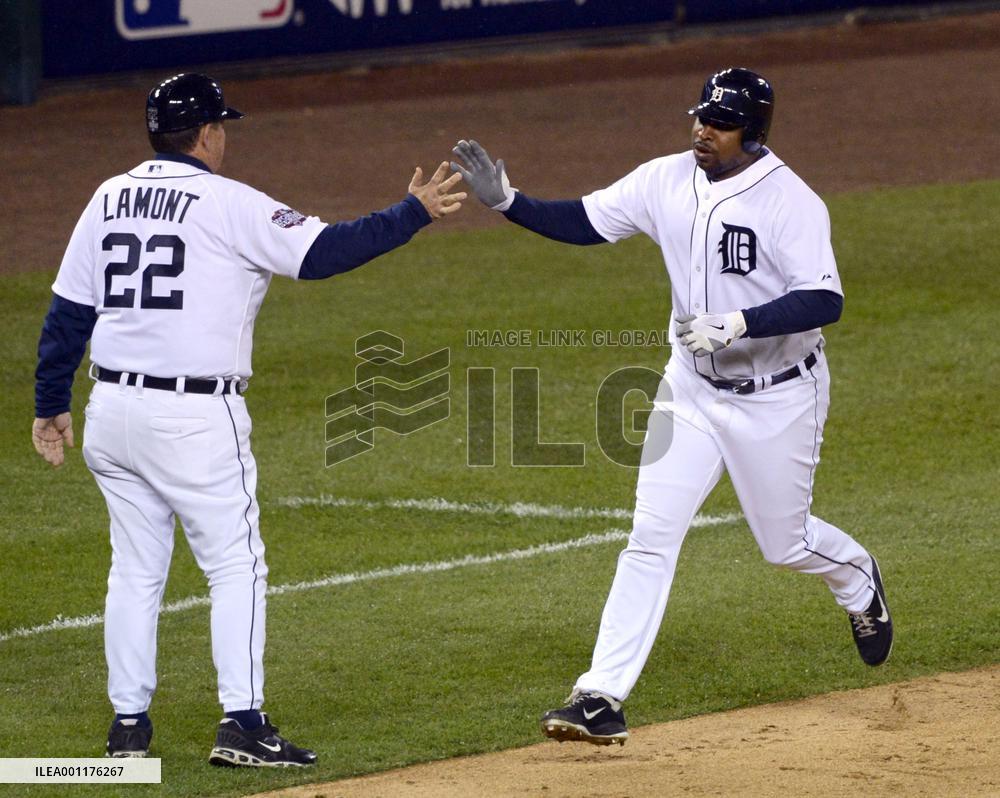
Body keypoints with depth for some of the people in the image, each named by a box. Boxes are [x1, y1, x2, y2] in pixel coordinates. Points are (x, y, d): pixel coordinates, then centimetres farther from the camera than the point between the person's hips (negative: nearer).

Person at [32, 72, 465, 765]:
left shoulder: (109, 200, 9)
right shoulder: (228, 205, -9)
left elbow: (67, 312, 11)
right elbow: (323, 251, -15)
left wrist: (51, 407, 19)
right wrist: (415, 214, -7)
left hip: (112, 414, 6)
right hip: (195, 418, -6)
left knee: (135, 570, 14)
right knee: (236, 567, 1)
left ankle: (128, 723, 15)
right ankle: (242, 723, -5)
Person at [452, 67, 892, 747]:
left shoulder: (790, 201, -21)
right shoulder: (668, 181, -4)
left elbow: (825, 301, -27)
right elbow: (583, 221, 1)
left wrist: (736, 323, -38)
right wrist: (505, 200, -14)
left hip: (777, 398, -4)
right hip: (692, 387, 4)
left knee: (785, 543, 11)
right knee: (650, 538, -5)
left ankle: (857, 578, 47)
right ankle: (602, 698, -8)